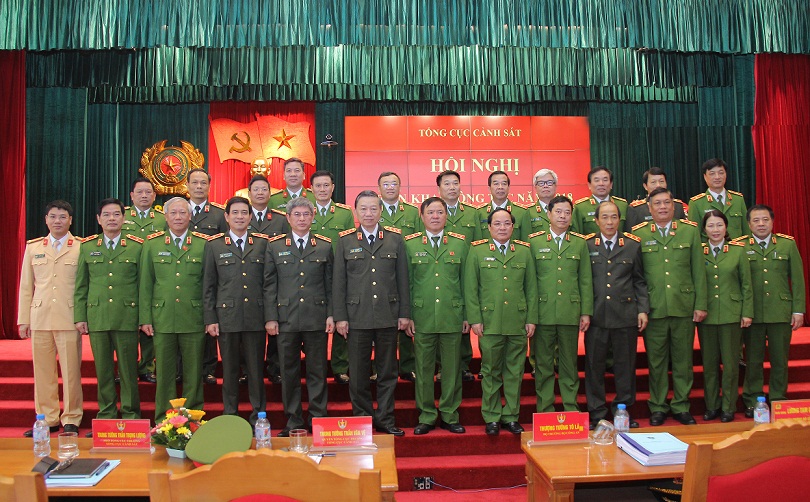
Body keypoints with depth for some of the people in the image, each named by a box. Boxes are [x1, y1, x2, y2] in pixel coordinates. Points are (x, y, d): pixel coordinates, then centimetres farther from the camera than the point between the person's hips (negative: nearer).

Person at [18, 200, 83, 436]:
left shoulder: (82, 247, 2)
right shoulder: (33, 247, 13)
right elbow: (26, 286, 13)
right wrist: (23, 319, 9)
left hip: (69, 319, -3)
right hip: (40, 319, 3)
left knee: (71, 371, 0)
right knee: (43, 372, 8)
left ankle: (71, 420, 12)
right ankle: (47, 419, 20)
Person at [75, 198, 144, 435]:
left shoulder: (137, 246, 4)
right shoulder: (87, 247, 11)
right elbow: (81, 286, 12)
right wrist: (80, 317, 5)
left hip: (127, 317, -2)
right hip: (97, 317, 2)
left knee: (128, 370, 2)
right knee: (103, 370, 8)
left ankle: (130, 414, 13)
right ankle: (106, 414, 19)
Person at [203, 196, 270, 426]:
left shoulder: (262, 243, 7)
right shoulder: (214, 245, 7)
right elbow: (208, 285, 6)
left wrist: (271, 316, 2)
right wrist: (210, 319, 0)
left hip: (255, 316, 0)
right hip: (226, 316, 0)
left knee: (256, 368, 6)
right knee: (229, 369, 8)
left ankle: (258, 415, 18)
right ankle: (230, 415, 21)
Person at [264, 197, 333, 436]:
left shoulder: (325, 246, 8)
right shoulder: (274, 246, 7)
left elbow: (331, 284, 8)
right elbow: (269, 285, 5)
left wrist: (331, 314, 0)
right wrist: (271, 317, -2)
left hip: (317, 319, 0)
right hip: (286, 319, 0)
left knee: (318, 371, 6)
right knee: (289, 371, 7)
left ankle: (318, 418, 17)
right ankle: (294, 420, 19)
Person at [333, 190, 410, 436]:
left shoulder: (395, 239, 6)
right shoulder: (345, 241, 4)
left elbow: (403, 279, 6)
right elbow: (338, 282, 3)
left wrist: (404, 313, 2)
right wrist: (340, 316, -2)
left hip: (388, 316, 1)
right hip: (357, 317, -1)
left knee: (387, 372, 9)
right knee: (358, 373, 6)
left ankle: (385, 419, 21)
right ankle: (362, 419, 20)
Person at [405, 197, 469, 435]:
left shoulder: (460, 243, 7)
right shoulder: (410, 244, 5)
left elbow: (465, 282, 8)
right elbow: (405, 282, 5)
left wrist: (468, 315, 4)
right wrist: (407, 315, 0)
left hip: (452, 317, 1)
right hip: (422, 317, -1)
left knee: (452, 368, 7)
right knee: (423, 369, 6)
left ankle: (449, 415, 21)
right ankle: (426, 416, 19)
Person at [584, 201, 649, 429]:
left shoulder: (632, 245, 8)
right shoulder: (586, 246, 4)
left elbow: (639, 281, 11)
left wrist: (643, 310, 3)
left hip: (626, 315, 1)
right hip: (596, 316, -1)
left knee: (625, 366, 8)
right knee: (594, 366, 5)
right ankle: (596, 414, 17)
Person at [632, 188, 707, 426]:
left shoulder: (691, 231, 8)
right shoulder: (639, 234, 4)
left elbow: (698, 270, 6)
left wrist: (700, 305, 1)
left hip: (684, 306, 1)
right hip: (653, 308, -1)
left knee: (683, 359, 9)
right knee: (656, 360, 7)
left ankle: (680, 406, 22)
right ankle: (658, 407, 19)